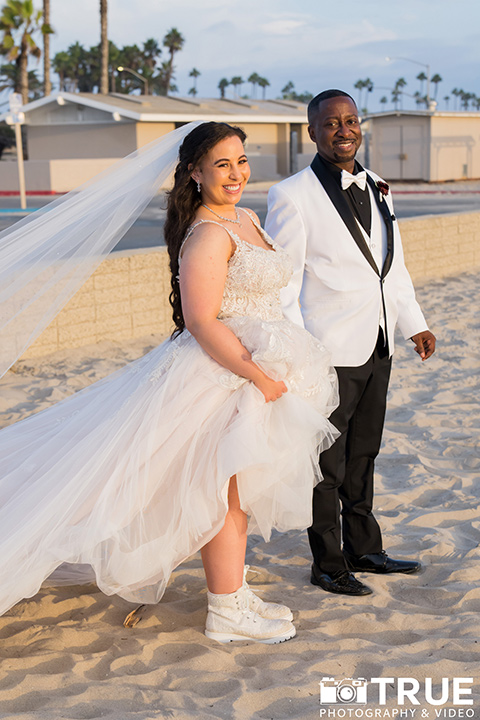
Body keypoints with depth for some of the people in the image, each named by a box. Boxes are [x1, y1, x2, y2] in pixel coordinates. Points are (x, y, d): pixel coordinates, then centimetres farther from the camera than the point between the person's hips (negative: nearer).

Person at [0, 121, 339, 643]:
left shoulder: (246, 220, 11)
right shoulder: (208, 235, -19)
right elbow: (202, 322, -25)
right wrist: (261, 376, -24)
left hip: (248, 371, 10)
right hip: (222, 375, -10)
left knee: (239, 487, 18)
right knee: (227, 490, 0)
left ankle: (234, 592, 32)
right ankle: (226, 613, 12)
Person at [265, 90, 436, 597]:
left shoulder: (376, 188, 10)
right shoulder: (292, 196, -12)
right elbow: (281, 283, -13)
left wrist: (414, 324, 16)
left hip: (377, 350, 7)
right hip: (329, 355, -7)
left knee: (362, 458, 19)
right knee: (327, 466, 5)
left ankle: (363, 550, 34)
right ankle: (328, 565, 20)